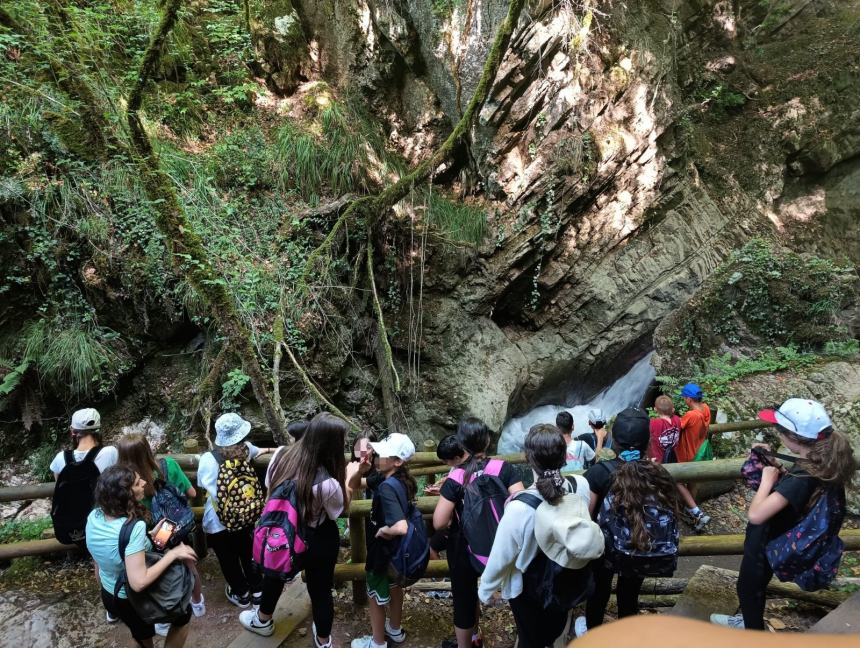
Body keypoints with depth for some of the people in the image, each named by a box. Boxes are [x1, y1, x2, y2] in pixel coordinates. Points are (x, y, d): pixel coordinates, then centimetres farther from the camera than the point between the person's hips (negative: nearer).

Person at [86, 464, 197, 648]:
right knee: (183, 613, 20)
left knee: (142, 633, 34)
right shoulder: (134, 528, -37)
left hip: (108, 595, 7)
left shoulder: (94, 516, -15)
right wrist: (172, 554, -31)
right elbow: (139, 583, -38)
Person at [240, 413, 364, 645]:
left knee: (275, 573, 34)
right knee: (320, 589, 23)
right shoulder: (328, 485, -37)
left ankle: (263, 621, 60)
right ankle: (323, 640, 48)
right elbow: (338, 510, -15)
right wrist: (349, 481, -4)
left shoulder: (281, 455, -23)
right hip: (317, 542, -4)